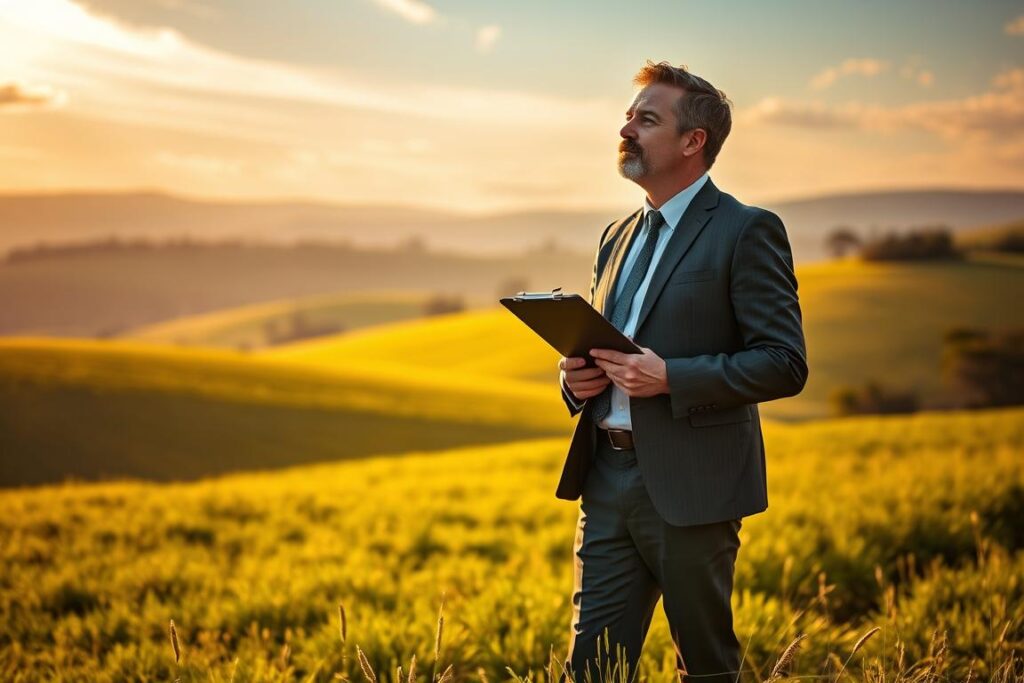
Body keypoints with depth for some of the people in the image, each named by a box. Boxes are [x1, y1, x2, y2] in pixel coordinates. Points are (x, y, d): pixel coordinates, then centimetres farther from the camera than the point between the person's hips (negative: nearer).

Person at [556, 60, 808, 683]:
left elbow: (785, 364, -12)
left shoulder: (746, 231, -5)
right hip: (608, 483, 6)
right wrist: (576, 375, 3)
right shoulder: (619, 236, 18)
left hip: (692, 489, -6)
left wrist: (670, 377, -20)